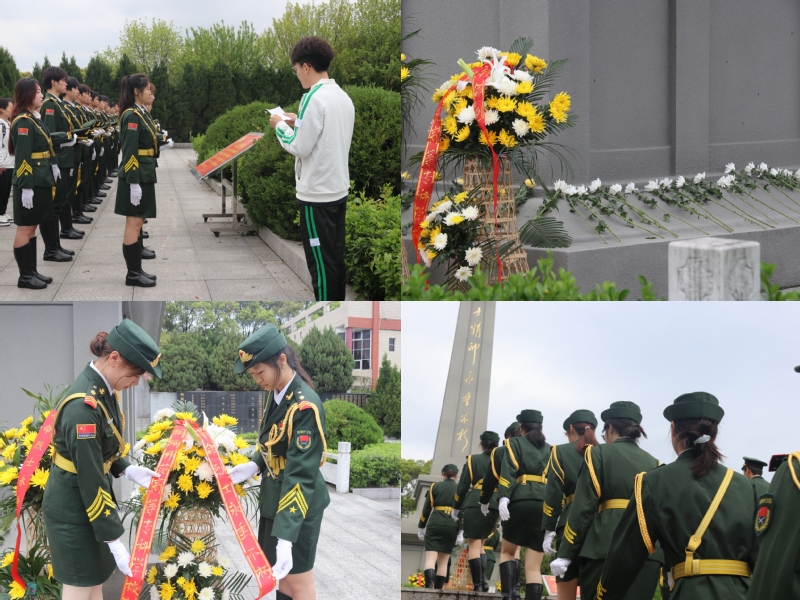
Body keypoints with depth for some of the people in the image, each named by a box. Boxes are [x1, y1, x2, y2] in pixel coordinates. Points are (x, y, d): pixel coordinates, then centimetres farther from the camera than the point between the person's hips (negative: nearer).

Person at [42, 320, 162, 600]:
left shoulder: (104, 388, -2)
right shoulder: (84, 407, -30)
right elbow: (91, 481, -27)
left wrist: (128, 470, 1)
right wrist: (114, 541, -24)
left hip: (89, 501, 9)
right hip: (73, 508, -9)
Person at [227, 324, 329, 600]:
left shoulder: (305, 406, -26)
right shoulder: (276, 394, 1)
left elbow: (300, 475, -30)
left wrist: (286, 537, -35)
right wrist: (254, 466, -6)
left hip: (299, 504, -8)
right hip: (274, 497, 8)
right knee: (279, 572, 19)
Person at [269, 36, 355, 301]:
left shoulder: (314, 98, -18)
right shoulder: (343, 97, 9)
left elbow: (300, 147, -17)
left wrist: (281, 126, -1)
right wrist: (298, 122, 14)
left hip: (316, 194, -8)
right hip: (339, 190, 8)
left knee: (321, 263, -2)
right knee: (335, 258, 14)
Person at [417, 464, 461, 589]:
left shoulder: (435, 486, 8)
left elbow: (426, 508, 5)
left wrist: (421, 528, 11)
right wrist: (461, 532, -1)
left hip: (434, 524, -2)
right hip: (452, 526, 2)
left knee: (430, 558, -10)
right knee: (443, 561, 10)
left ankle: (429, 585, -32)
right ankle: (437, 589, 3)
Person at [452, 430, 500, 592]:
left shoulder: (473, 459, 5)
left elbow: (463, 486, 3)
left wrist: (456, 508, 11)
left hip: (474, 505, -4)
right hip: (494, 507, 4)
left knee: (474, 545, -2)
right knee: (480, 545, 17)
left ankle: (477, 585, -9)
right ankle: (484, 581, 4)